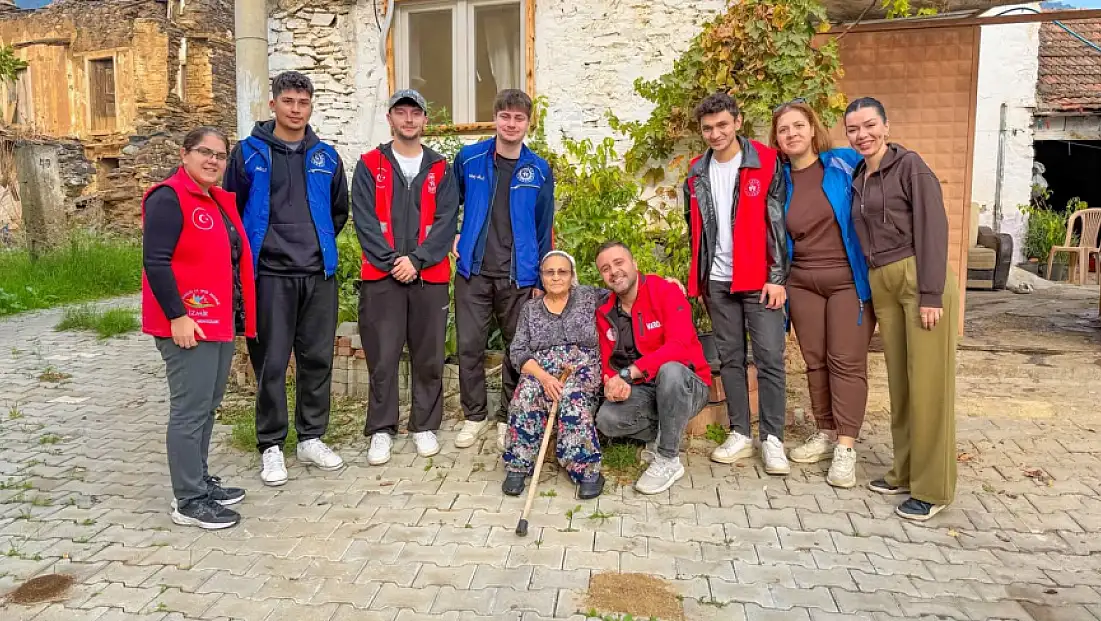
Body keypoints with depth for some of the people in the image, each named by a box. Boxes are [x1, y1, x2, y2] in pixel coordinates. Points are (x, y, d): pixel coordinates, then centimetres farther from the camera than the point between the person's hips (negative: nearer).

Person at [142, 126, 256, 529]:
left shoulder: (220, 200, 16)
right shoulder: (168, 198, -11)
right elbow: (155, 262, -18)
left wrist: (236, 316, 17)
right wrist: (177, 316, -21)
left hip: (221, 322, 9)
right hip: (188, 325, -9)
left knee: (207, 406, 16)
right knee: (190, 410, -5)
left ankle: (199, 481, 27)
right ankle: (188, 501, 3)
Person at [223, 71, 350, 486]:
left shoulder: (326, 156, 10)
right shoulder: (249, 153, 1)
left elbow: (339, 210, 22)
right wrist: (251, 253, 3)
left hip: (319, 274, 3)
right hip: (270, 274, -3)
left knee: (317, 359, 8)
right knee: (271, 364, 1)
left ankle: (312, 439, 22)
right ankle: (271, 447, 14)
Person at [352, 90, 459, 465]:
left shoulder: (440, 170, 10)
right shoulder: (369, 166, 6)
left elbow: (446, 222, 0)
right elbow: (365, 221, -2)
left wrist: (417, 259, -12)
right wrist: (392, 261, -13)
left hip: (430, 277, 1)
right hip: (381, 277, -1)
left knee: (428, 358, 7)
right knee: (382, 358, 1)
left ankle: (425, 427, 20)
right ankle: (381, 430, 13)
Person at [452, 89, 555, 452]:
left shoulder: (539, 171, 0)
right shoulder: (468, 159, 1)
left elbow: (543, 229, 3)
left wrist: (540, 279, 2)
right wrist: (453, 236, 4)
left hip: (518, 276, 0)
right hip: (473, 271, 0)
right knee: (469, 346, 4)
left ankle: (508, 418, 22)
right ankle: (474, 415, 21)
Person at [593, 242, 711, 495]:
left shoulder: (667, 292, -14)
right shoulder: (605, 313, 4)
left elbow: (679, 347, -28)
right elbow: (608, 363, 4)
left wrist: (627, 374, -33)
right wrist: (615, 383, -21)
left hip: (686, 386, -4)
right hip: (642, 392, 5)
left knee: (669, 370, -39)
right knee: (606, 420, -24)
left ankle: (668, 460, -22)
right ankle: (660, 434, 7)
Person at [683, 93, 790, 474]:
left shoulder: (767, 164, -5)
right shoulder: (697, 173, 8)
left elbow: (779, 223, -7)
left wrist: (777, 277, -12)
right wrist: (699, 277, 13)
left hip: (760, 279, -4)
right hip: (717, 281, 5)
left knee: (769, 358, -4)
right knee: (730, 359, 9)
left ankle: (772, 438, 6)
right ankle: (739, 433, 18)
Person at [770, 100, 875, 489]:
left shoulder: (845, 164, -5)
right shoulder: (780, 181, 5)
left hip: (848, 280, -4)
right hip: (802, 284, 4)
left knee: (846, 362, -3)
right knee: (815, 361, 10)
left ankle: (846, 447, 1)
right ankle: (825, 434, 23)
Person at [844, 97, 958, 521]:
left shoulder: (909, 165, -5)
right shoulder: (856, 178, 15)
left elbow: (933, 228, -11)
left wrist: (931, 294, -18)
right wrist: (868, 293, 13)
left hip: (920, 279, -7)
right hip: (882, 286, 7)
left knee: (927, 383, -3)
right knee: (899, 382, 11)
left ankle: (932, 488, 6)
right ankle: (905, 472, 23)